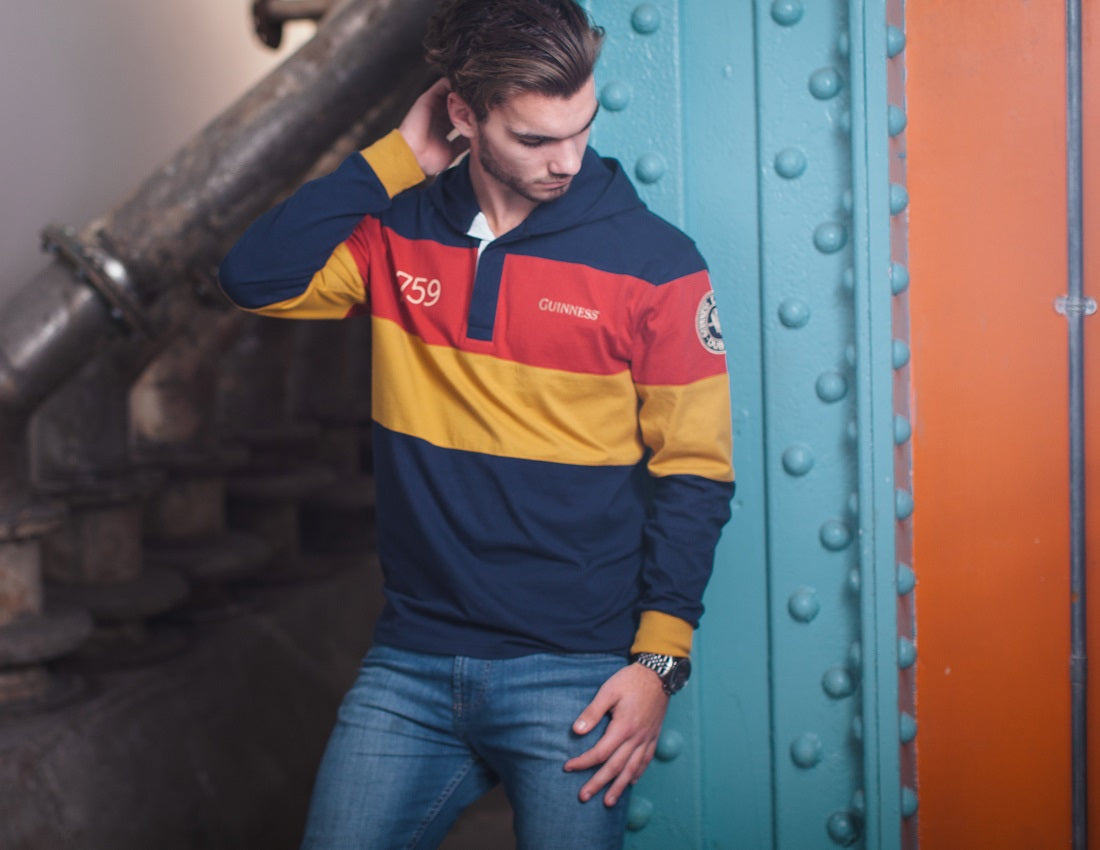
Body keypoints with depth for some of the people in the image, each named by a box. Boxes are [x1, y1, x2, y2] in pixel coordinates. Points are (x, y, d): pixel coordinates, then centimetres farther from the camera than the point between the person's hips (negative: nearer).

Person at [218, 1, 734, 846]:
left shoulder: (655, 262, -5)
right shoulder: (397, 232, 5)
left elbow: (693, 475, -4)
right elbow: (256, 277, -10)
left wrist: (659, 659, -11)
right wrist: (396, 159, -8)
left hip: (575, 676, -2)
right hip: (410, 665, 3)